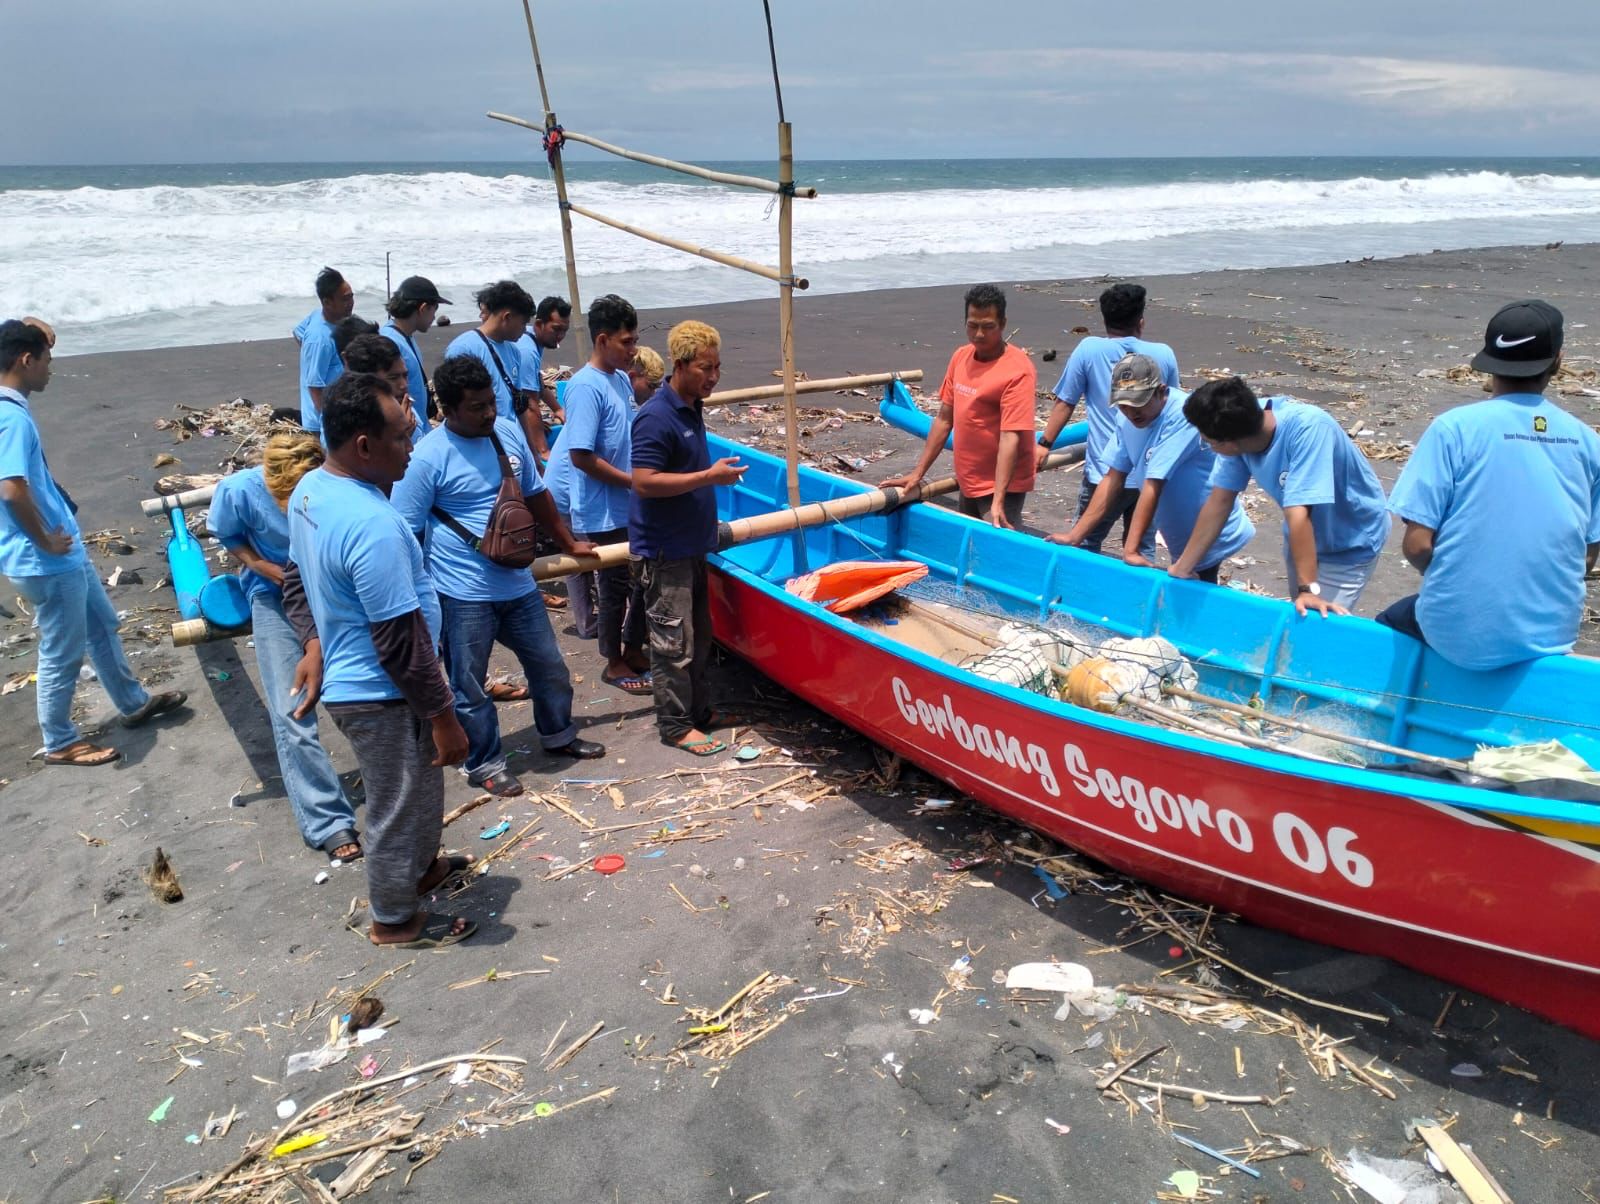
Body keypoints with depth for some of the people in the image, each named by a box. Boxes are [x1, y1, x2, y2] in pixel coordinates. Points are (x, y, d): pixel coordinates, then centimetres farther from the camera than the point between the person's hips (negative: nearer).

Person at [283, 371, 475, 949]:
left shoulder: (309, 490, -1)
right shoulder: (373, 526, -32)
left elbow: (296, 578, 13)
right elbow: (402, 642, -28)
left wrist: (315, 643, 10)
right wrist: (443, 717, -19)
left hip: (346, 679, 9)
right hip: (381, 696, -9)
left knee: (420, 785, 29)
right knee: (399, 807, 12)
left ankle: (422, 867, 51)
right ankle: (394, 920, 33)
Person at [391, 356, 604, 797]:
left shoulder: (509, 432, 2)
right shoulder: (428, 457, -17)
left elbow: (536, 494, 16)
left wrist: (569, 543, 23)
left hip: (518, 584, 6)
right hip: (464, 595, -6)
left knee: (549, 665, 19)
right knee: (468, 685, 9)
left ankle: (558, 735, 43)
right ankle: (485, 764, 29)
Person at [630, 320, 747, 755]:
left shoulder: (691, 409, 9)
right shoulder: (656, 418, -20)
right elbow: (644, 482, -26)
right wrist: (710, 476, -24)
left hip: (690, 543, 10)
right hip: (663, 550, -10)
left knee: (699, 635, 18)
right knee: (674, 641, 0)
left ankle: (699, 710, 31)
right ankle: (675, 726, 11)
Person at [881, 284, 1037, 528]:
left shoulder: (1017, 370, -18)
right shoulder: (960, 357, 3)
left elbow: (1010, 438, -24)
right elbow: (944, 419, 9)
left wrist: (998, 501, -30)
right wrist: (918, 473, 7)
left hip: (1001, 486, -7)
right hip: (967, 483, 7)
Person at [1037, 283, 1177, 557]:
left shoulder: (1089, 349, -7)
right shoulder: (1163, 354, 2)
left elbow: (1065, 403, -3)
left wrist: (1045, 443, 6)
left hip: (1104, 472, -3)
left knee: (1086, 546, 12)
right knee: (1143, 550, 13)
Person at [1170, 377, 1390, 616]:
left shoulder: (1306, 429, -37)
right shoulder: (1242, 422, -20)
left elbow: (1298, 514, -41)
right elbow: (1219, 501, -13)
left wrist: (1309, 589, -39)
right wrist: (1182, 569, -10)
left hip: (1352, 541, -6)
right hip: (1301, 537, 6)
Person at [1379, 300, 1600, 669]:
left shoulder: (1455, 427, -12)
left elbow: (1417, 544, -15)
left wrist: (1444, 579, 6)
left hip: (1462, 635, -4)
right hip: (1553, 635, 4)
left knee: (1388, 626, 27)